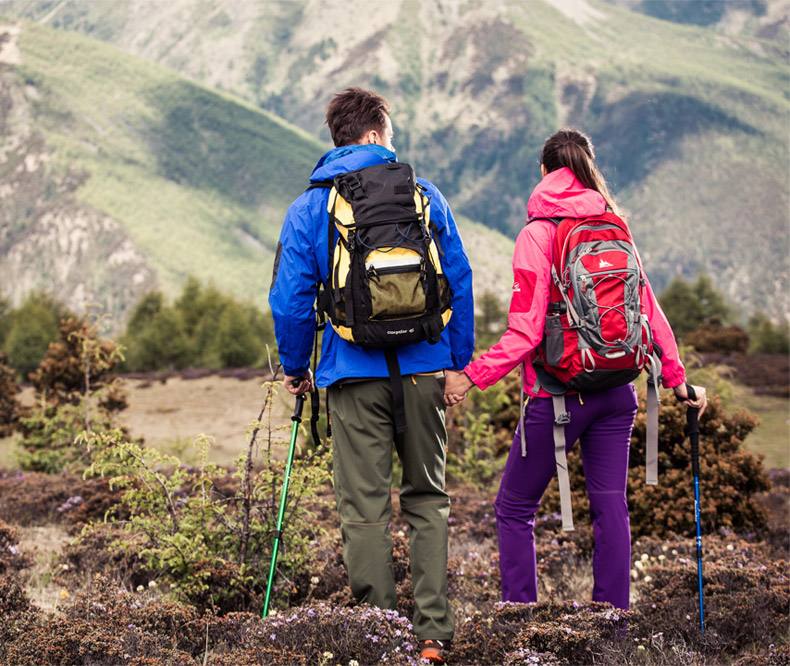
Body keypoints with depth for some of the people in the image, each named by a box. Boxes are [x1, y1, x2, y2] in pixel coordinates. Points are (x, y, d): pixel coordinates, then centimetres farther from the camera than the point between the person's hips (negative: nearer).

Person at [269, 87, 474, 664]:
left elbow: (291, 299, 0)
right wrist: (460, 364, 12)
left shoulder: (309, 208, 2)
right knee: (428, 499, 11)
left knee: (365, 508, 3)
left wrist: (296, 368, 13)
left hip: (354, 373, -2)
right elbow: (460, 284, 5)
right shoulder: (425, 196, 6)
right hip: (424, 369, 2)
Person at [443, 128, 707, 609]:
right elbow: (649, 312, 7)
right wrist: (677, 378, 15)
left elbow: (526, 332, -15)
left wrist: (472, 376, -14)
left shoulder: (538, 233, -8)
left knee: (515, 508, 6)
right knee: (611, 507, 8)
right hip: (617, 390, 5)